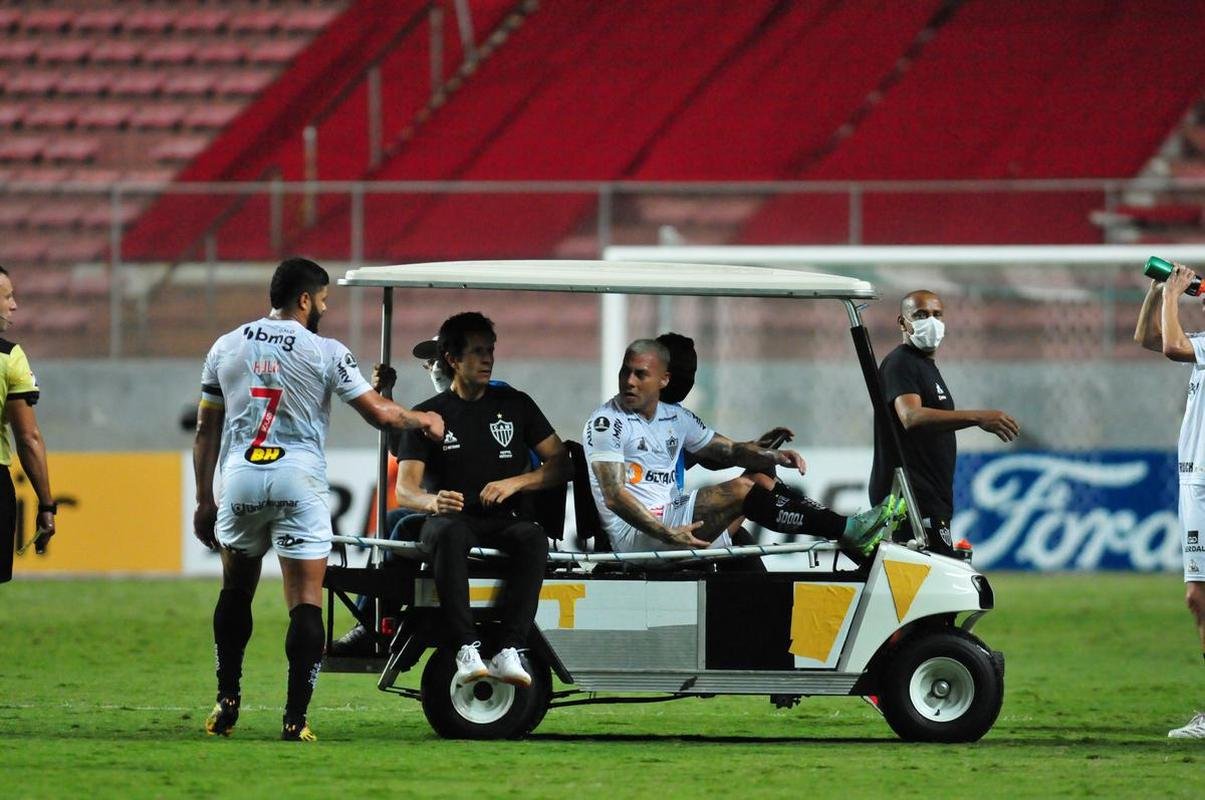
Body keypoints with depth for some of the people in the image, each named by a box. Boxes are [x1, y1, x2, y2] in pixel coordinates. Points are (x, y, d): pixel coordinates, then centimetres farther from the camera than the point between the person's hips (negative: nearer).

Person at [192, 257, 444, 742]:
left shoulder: (226, 348, 9)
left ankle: (227, 702, 18)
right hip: (298, 483, -3)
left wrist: (204, 500, 17)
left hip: (240, 478, 3)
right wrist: (423, 420, 20)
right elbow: (379, 413, 0)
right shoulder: (324, 353, -2)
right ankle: (295, 718, -7)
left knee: (236, 590, 20)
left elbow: (206, 431, 11)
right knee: (306, 603, -1)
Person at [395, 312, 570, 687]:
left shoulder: (515, 405, 14)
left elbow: (561, 465, 10)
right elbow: (405, 490, -1)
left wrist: (515, 482, -9)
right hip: (454, 517, -1)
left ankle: (508, 651, -42)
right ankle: (466, 649, -45)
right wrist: (432, 501, -26)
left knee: (533, 538, -35)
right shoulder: (429, 415, 9)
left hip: (506, 519, 1)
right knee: (449, 533, -38)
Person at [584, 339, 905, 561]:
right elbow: (614, 496, -19)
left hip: (671, 520, 8)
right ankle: (848, 531, -19)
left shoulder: (674, 417, 14)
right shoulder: (607, 423, -9)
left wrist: (772, 457, -3)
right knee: (742, 489, -20)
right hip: (636, 535, -8)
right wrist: (665, 534, -30)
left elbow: (728, 450, 19)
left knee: (761, 479, 3)